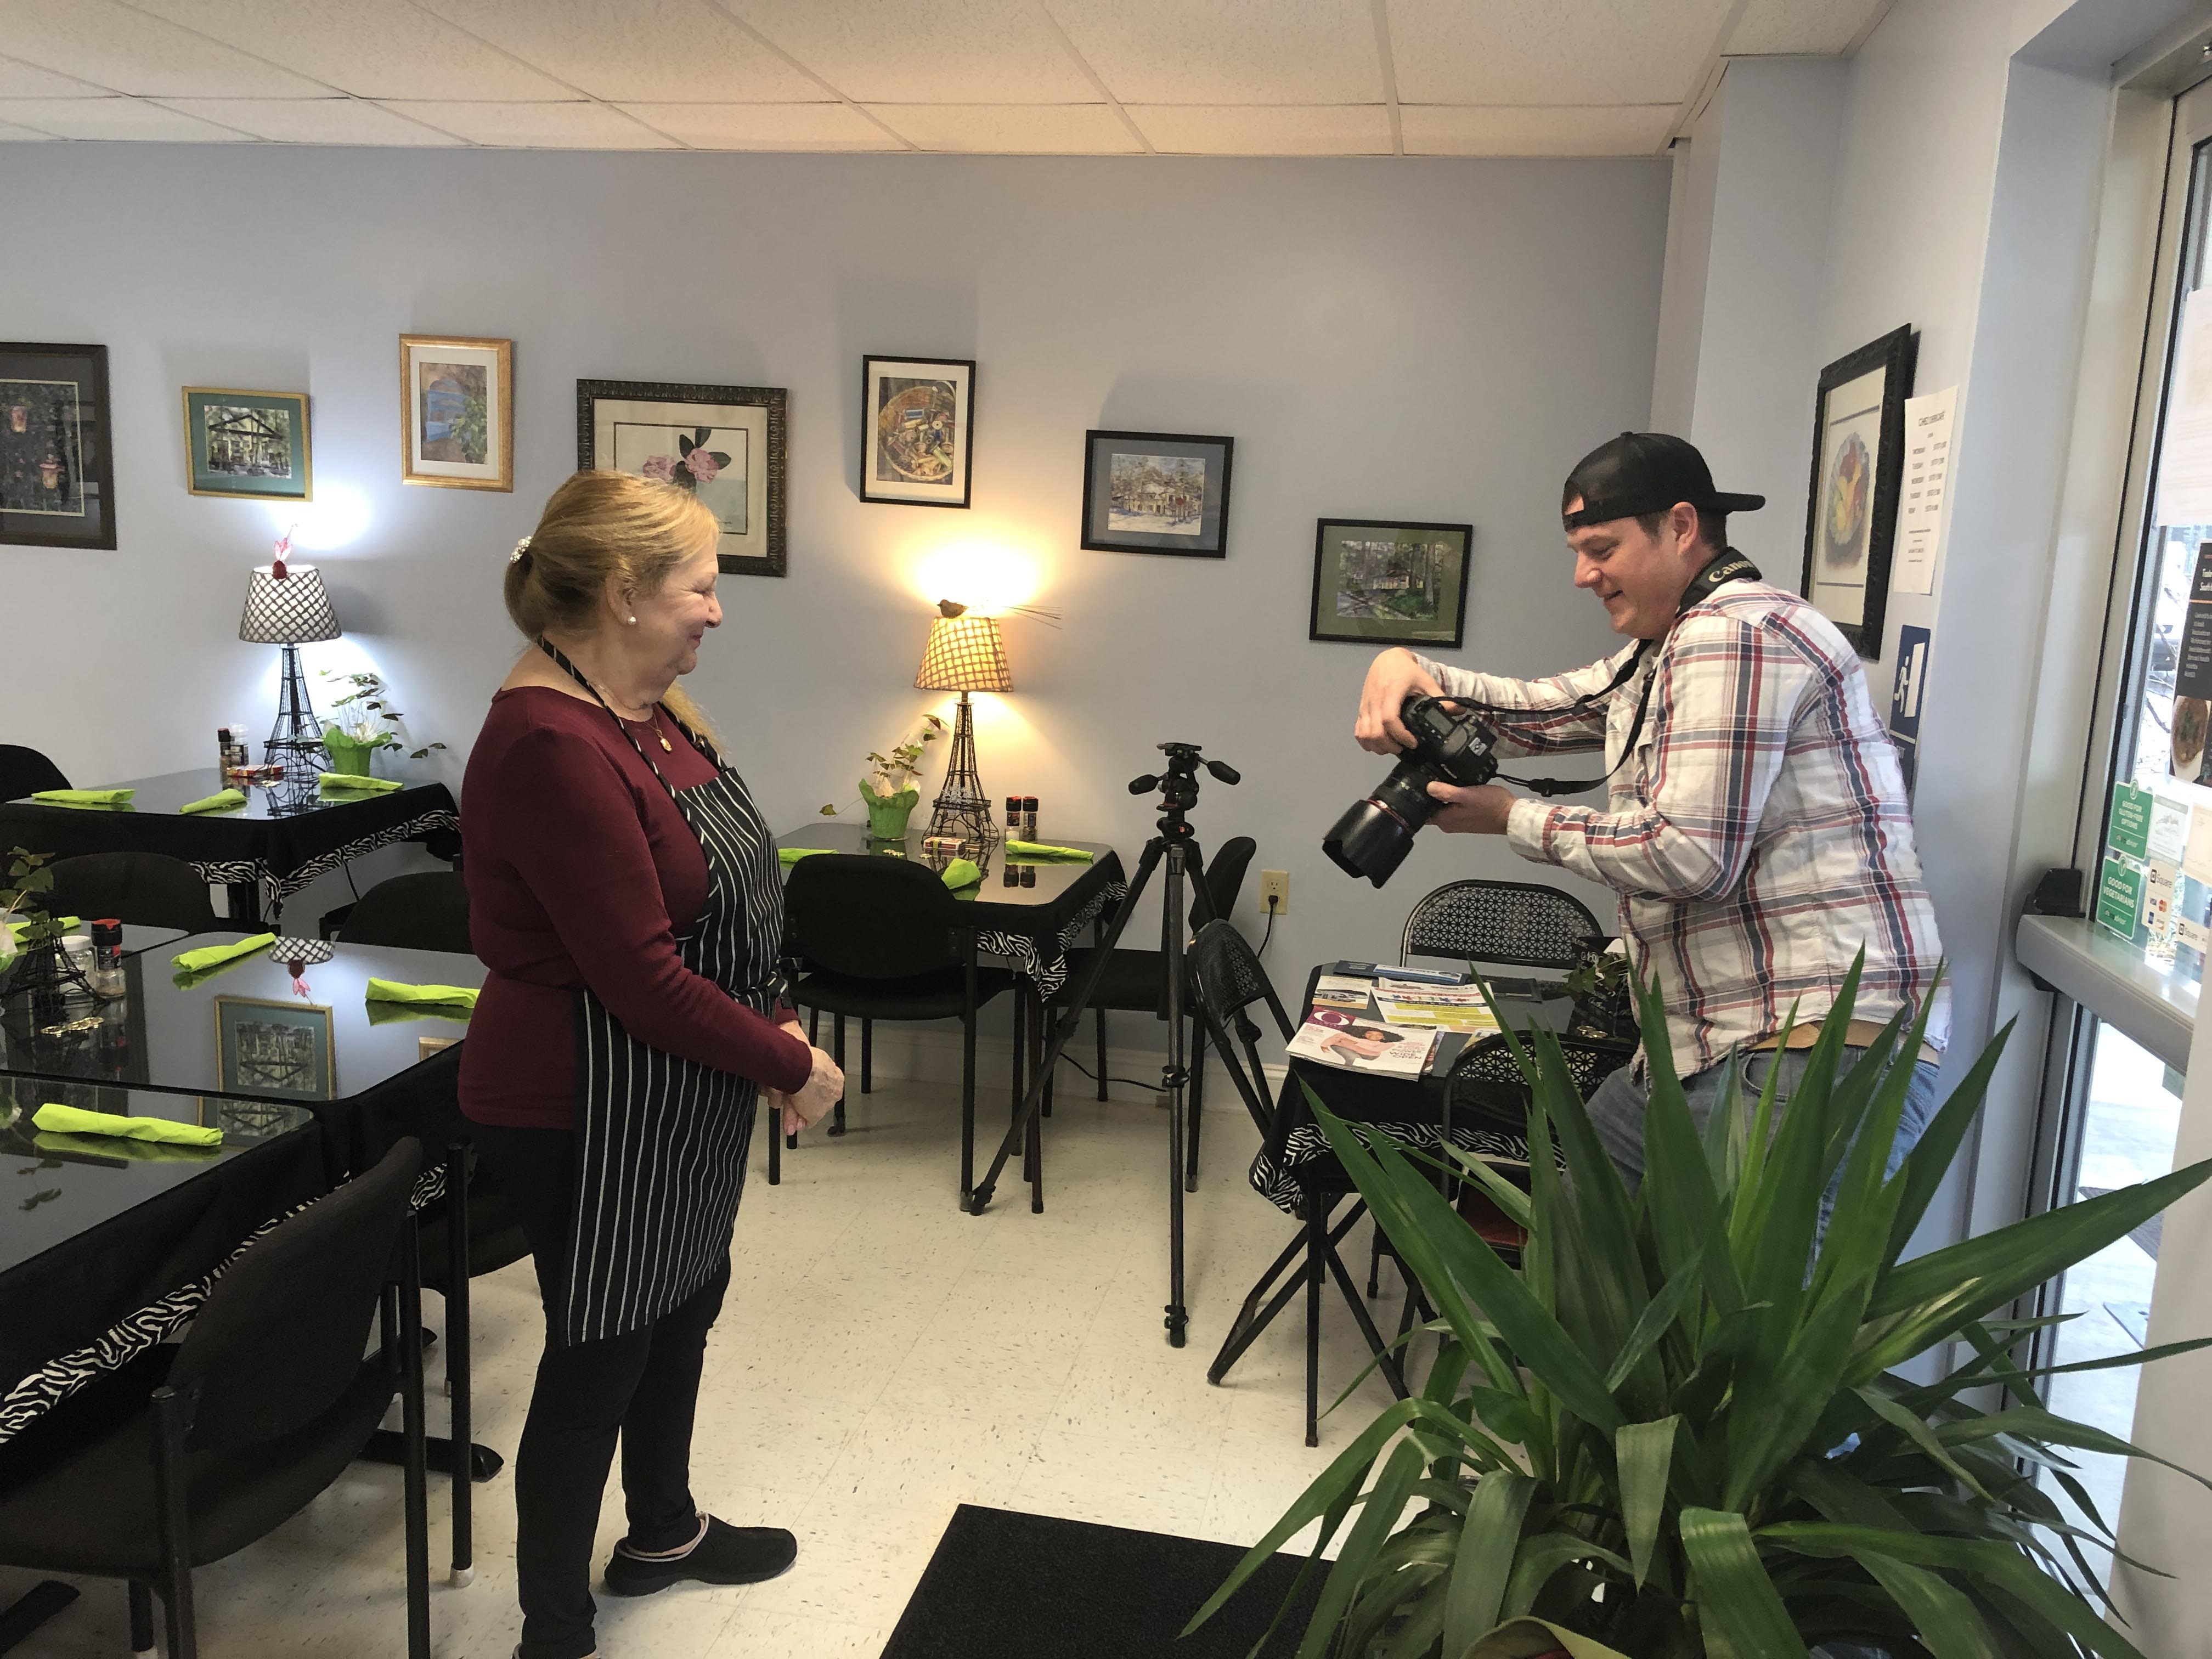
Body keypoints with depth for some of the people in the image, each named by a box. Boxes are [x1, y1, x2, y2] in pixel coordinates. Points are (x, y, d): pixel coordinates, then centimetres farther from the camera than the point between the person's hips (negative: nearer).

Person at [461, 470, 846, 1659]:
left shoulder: (648, 713, 5)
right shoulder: (551, 744, -26)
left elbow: (724, 904, 10)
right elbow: (641, 977, -26)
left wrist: (777, 1031, 0)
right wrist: (789, 1065, -16)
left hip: (682, 1093, 10)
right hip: (591, 1112, -10)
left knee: (684, 1307, 24)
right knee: (599, 1359, 6)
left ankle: (663, 1535, 48)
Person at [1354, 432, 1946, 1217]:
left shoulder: (1734, 633, -14)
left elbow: (1689, 854, -19)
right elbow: (1535, 711, 24)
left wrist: (1516, 820, -8)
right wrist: (1407, 667, 5)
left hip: (1822, 1045, -11)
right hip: (1722, 1044, 11)